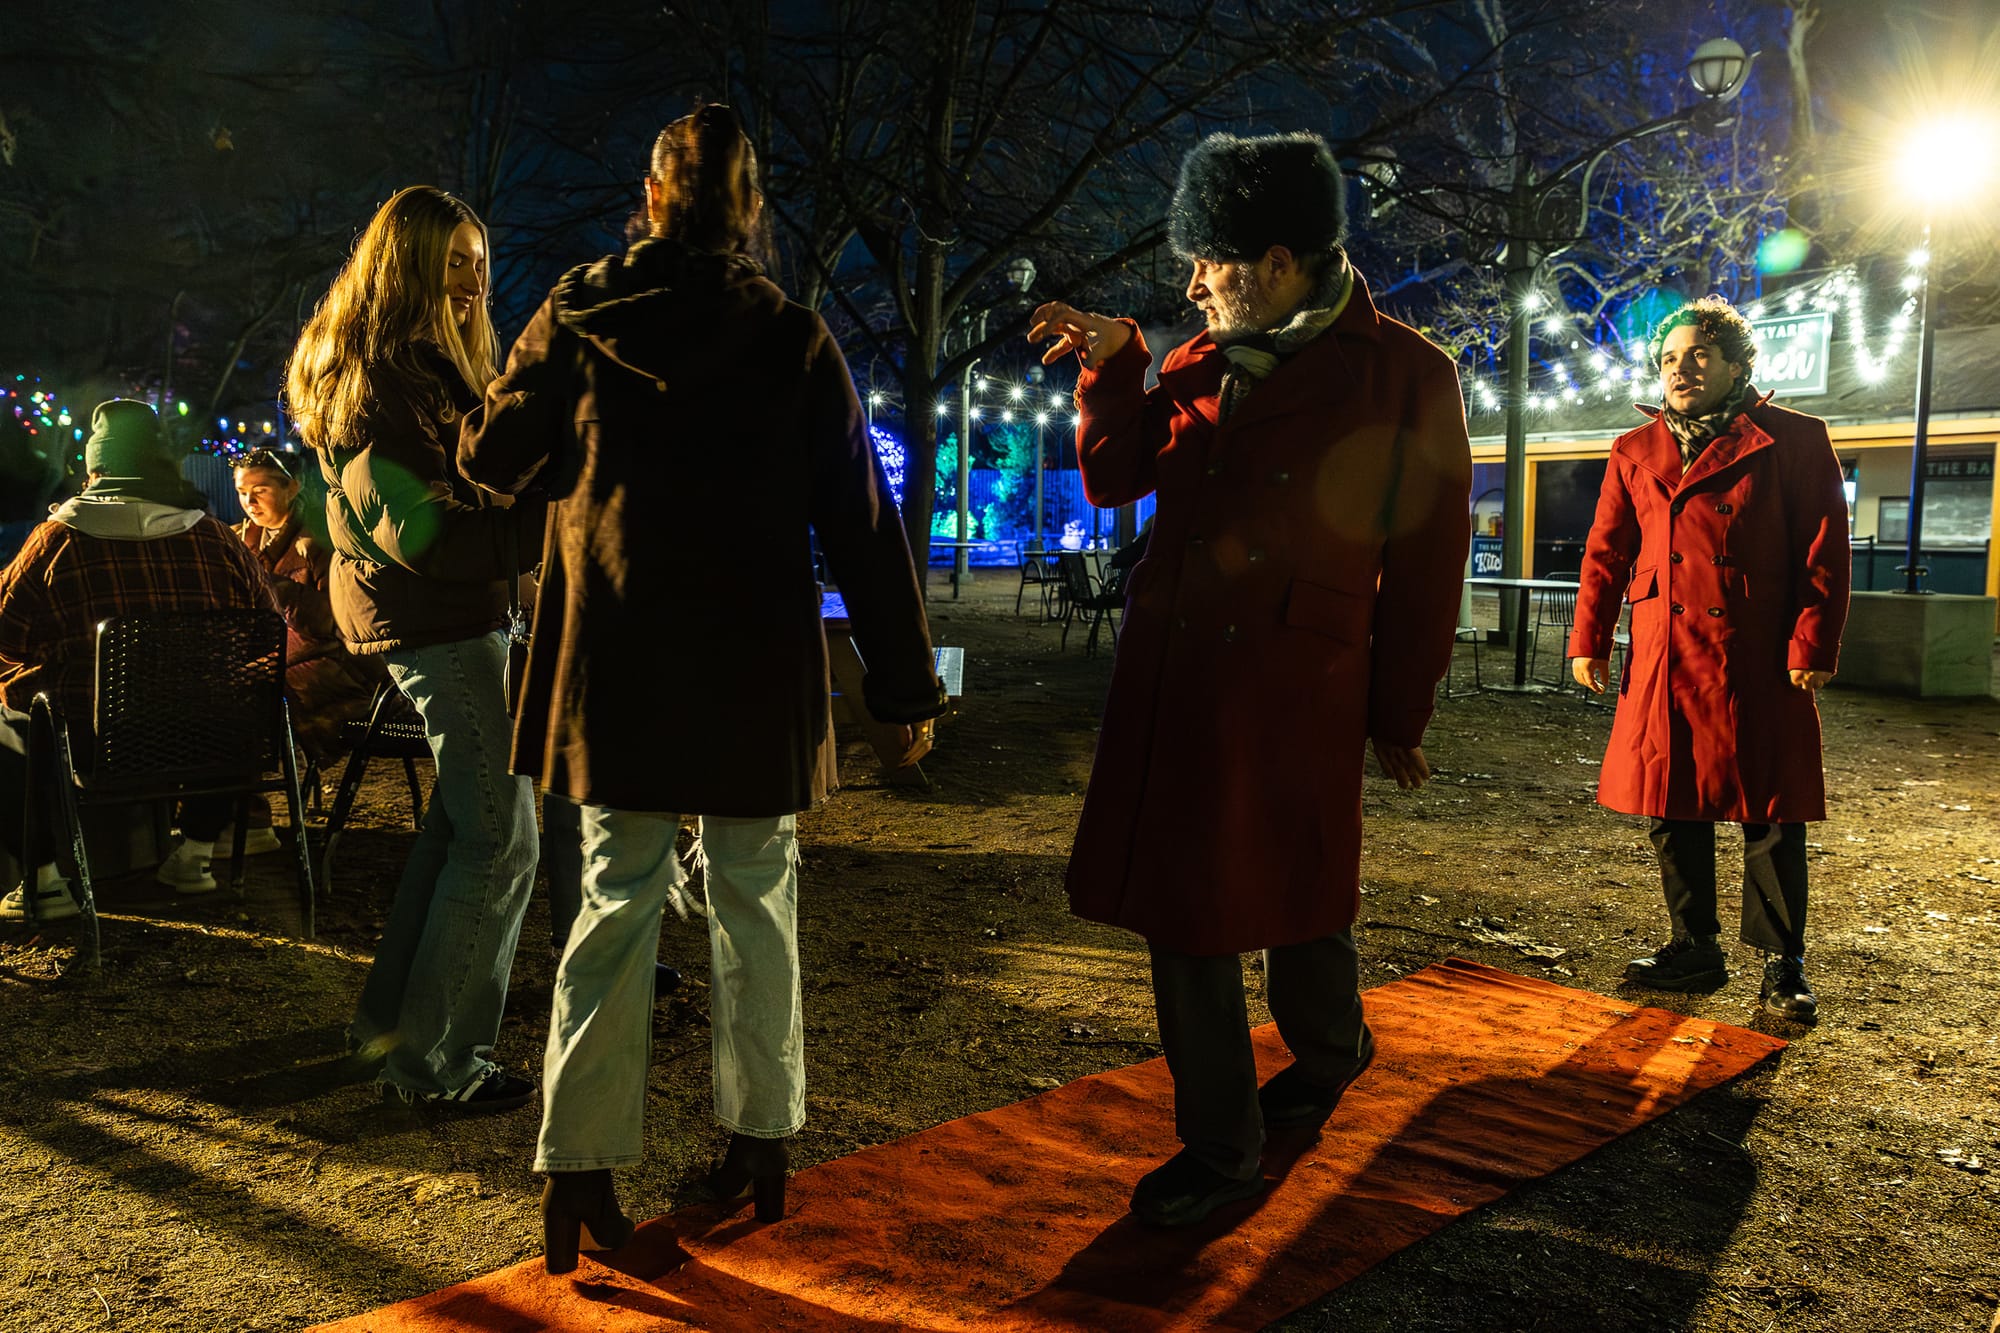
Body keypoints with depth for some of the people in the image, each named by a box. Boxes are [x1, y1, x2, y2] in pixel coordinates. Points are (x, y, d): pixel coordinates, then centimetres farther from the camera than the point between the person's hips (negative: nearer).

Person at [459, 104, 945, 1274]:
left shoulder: (579, 318, 2)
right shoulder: (797, 341, -2)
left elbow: (494, 458, 11)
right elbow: (862, 526, -3)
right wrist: (907, 683, 2)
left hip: (616, 658, 1)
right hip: (756, 669, -1)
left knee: (620, 900, 8)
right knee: (756, 900, 11)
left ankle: (581, 1170, 6)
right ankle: (761, 1141, 22)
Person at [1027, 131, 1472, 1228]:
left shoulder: (1406, 377, -4)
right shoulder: (1202, 363, 11)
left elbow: (1425, 561, -3)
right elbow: (1114, 477, 11)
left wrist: (1400, 716, -1)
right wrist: (1114, 362, -3)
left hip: (1295, 684, -5)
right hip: (1169, 673, 5)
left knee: (1293, 899, 11)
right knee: (1180, 903, 8)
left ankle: (1328, 1053, 46)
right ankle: (1219, 1147, 24)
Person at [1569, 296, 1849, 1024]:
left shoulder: (1795, 441, 1)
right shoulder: (1635, 452, 11)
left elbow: (1824, 553, -2)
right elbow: (1605, 552, 11)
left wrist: (1812, 646, -10)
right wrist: (1588, 640, 3)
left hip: (1756, 663, -3)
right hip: (1664, 657, 4)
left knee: (1770, 815, 2)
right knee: (1673, 809, 9)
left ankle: (1782, 965, 15)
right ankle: (1695, 949, 23)